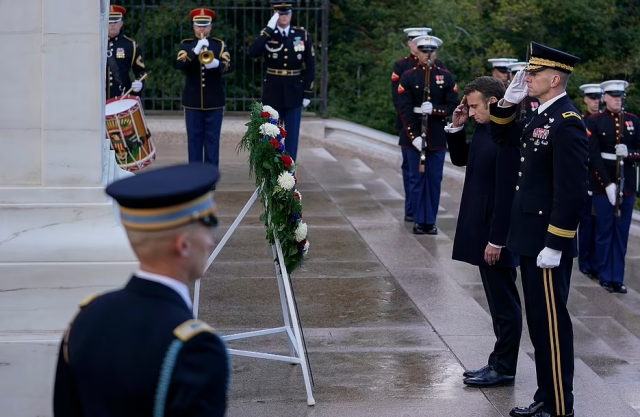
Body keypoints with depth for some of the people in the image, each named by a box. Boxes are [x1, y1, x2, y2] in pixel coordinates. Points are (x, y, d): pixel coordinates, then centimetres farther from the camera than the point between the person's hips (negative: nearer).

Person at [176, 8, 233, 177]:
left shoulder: (220, 45, 4)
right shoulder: (186, 45, 5)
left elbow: (230, 67, -11)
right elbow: (179, 64, -13)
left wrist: (217, 63, -33)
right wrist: (195, 51, -27)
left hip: (214, 101, 0)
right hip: (192, 101, 0)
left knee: (212, 140, 1)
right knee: (194, 139, 3)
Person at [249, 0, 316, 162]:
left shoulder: (302, 34, 0)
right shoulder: (267, 34, -2)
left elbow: (310, 65, 2)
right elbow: (253, 52, -23)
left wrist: (308, 93, -2)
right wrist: (269, 29, -24)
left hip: (294, 93, 0)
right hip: (273, 93, 0)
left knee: (292, 136, 2)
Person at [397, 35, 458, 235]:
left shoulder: (446, 77, 4)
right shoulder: (408, 77, 0)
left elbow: (453, 106, 1)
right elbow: (404, 109, -7)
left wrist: (434, 109, -18)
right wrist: (414, 136, -16)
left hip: (437, 137, 1)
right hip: (413, 136, -1)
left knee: (434, 180, 4)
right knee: (417, 179, 3)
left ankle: (430, 221, 13)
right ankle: (419, 221, 11)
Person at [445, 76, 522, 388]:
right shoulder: (483, 129, 7)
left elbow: (506, 192, -23)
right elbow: (460, 159, 22)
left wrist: (496, 239, -21)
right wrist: (456, 127, 5)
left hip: (496, 233, -10)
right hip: (482, 230, 10)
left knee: (504, 303, 1)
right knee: (499, 301, 17)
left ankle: (504, 369, 9)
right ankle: (499, 362, 25)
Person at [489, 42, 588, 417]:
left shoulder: (567, 124, -18)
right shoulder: (541, 117, 10)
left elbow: (572, 191, -22)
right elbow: (504, 137, 29)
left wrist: (554, 246, -22)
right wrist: (509, 102, 11)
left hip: (548, 243, -10)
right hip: (531, 239, 10)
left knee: (552, 323, -3)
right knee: (539, 321, 16)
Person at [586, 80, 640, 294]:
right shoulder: (594, 122, -3)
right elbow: (594, 156, -9)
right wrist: (607, 184, -16)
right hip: (603, 184, -3)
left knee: (622, 233, 5)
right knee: (604, 232, 4)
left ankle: (618, 278, 10)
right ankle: (605, 276, 13)